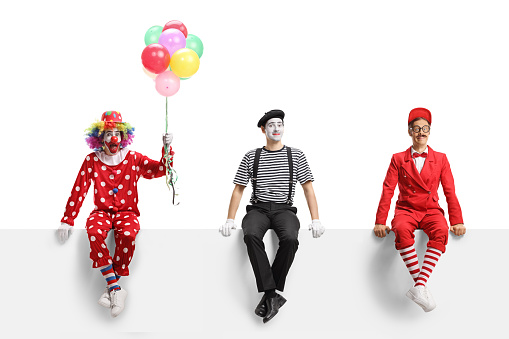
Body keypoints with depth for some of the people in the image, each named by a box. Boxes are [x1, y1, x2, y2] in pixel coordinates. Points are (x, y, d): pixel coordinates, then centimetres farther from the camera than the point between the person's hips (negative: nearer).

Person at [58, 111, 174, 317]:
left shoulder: (133, 159, 4)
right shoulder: (92, 160, 4)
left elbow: (161, 169, -2)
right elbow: (78, 190, 3)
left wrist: (167, 149, -20)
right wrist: (67, 221, -1)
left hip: (127, 211, 0)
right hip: (102, 211, 1)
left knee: (128, 235, -36)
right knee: (94, 231, -35)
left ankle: (111, 288, -24)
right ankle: (116, 289, -32)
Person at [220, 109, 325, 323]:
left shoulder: (296, 155, 10)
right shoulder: (251, 156, 11)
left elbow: (308, 188, 7)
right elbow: (238, 189, 12)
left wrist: (316, 220, -4)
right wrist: (230, 220, 0)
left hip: (284, 209, 0)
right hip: (258, 209, 0)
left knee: (290, 239, -35)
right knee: (251, 235, -36)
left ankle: (268, 296, -22)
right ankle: (272, 296, -33)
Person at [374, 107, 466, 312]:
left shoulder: (440, 159, 12)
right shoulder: (398, 159, 9)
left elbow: (450, 192, 7)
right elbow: (388, 190, 3)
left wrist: (457, 221, -5)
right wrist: (380, 222, -8)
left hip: (431, 211, 1)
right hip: (406, 210, -1)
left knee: (441, 231, -36)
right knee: (401, 230, -37)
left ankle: (419, 287, -41)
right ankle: (421, 286, -32)